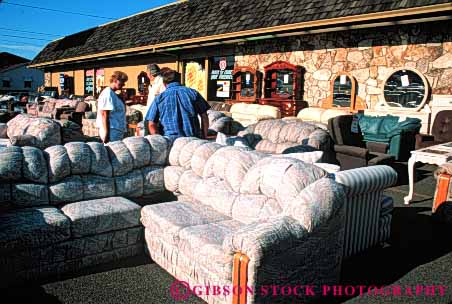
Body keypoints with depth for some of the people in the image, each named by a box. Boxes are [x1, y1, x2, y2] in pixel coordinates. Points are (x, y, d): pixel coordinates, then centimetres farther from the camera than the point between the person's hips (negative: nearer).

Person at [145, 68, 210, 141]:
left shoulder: (159, 98, 5)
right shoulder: (192, 92, 8)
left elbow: (151, 125, 1)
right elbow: (204, 116, 6)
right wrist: (204, 137, 13)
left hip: (171, 140, -1)